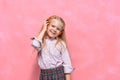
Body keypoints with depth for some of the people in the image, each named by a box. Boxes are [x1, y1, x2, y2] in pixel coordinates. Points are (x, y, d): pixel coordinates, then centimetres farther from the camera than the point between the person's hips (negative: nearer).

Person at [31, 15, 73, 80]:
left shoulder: (61, 44, -3)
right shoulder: (41, 41, 1)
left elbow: (67, 63, -2)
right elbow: (35, 44, -24)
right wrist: (43, 30, -11)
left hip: (58, 74, -1)